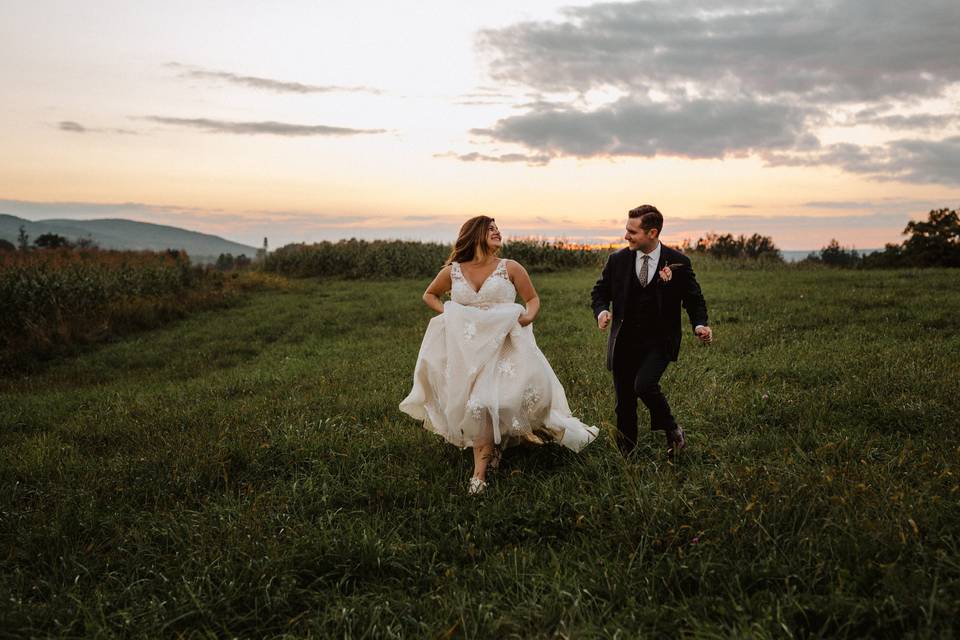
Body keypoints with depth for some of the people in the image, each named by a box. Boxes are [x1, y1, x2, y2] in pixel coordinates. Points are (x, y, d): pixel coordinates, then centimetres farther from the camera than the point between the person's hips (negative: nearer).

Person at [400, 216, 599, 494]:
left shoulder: (510, 268, 1)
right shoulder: (453, 271, 5)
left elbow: (533, 299, 11)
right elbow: (429, 295, 21)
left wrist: (529, 316, -10)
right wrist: (445, 311, 3)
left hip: (503, 346, -2)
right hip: (468, 351, 2)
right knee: (475, 407, -3)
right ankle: (480, 472, 13)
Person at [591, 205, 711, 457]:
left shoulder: (678, 262, -5)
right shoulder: (618, 260, 1)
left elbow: (693, 299, 4)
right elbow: (600, 291, 11)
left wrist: (700, 325, -15)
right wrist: (601, 311, -11)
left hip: (659, 342, -3)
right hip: (624, 342, 3)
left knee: (644, 385, -25)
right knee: (624, 402, 8)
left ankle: (672, 431, 3)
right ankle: (625, 456, 25)